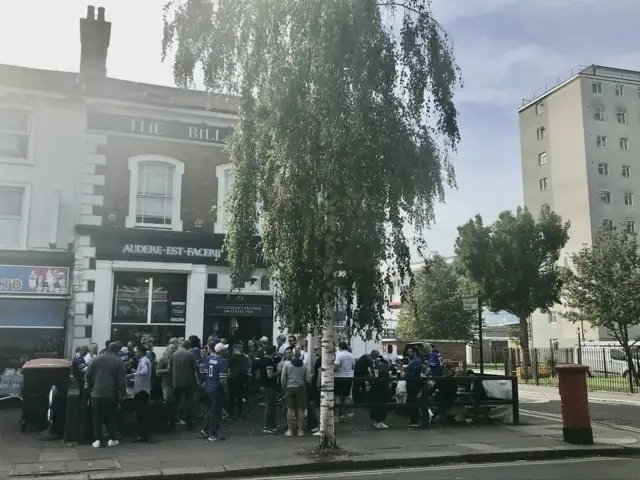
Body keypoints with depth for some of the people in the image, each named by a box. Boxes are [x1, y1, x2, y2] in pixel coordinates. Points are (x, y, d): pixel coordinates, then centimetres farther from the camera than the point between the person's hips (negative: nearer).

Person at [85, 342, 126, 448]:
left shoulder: (96, 359, 7)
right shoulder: (118, 361, -2)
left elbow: (88, 374, 6)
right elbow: (122, 380, -6)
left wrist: (90, 387, 15)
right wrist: (122, 393, -1)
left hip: (97, 393, 2)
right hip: (112, 394, -2)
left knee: (97, 417, 8)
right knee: (111, 416, 8)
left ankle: (97, 440, 7)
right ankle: (112, 439, 9)